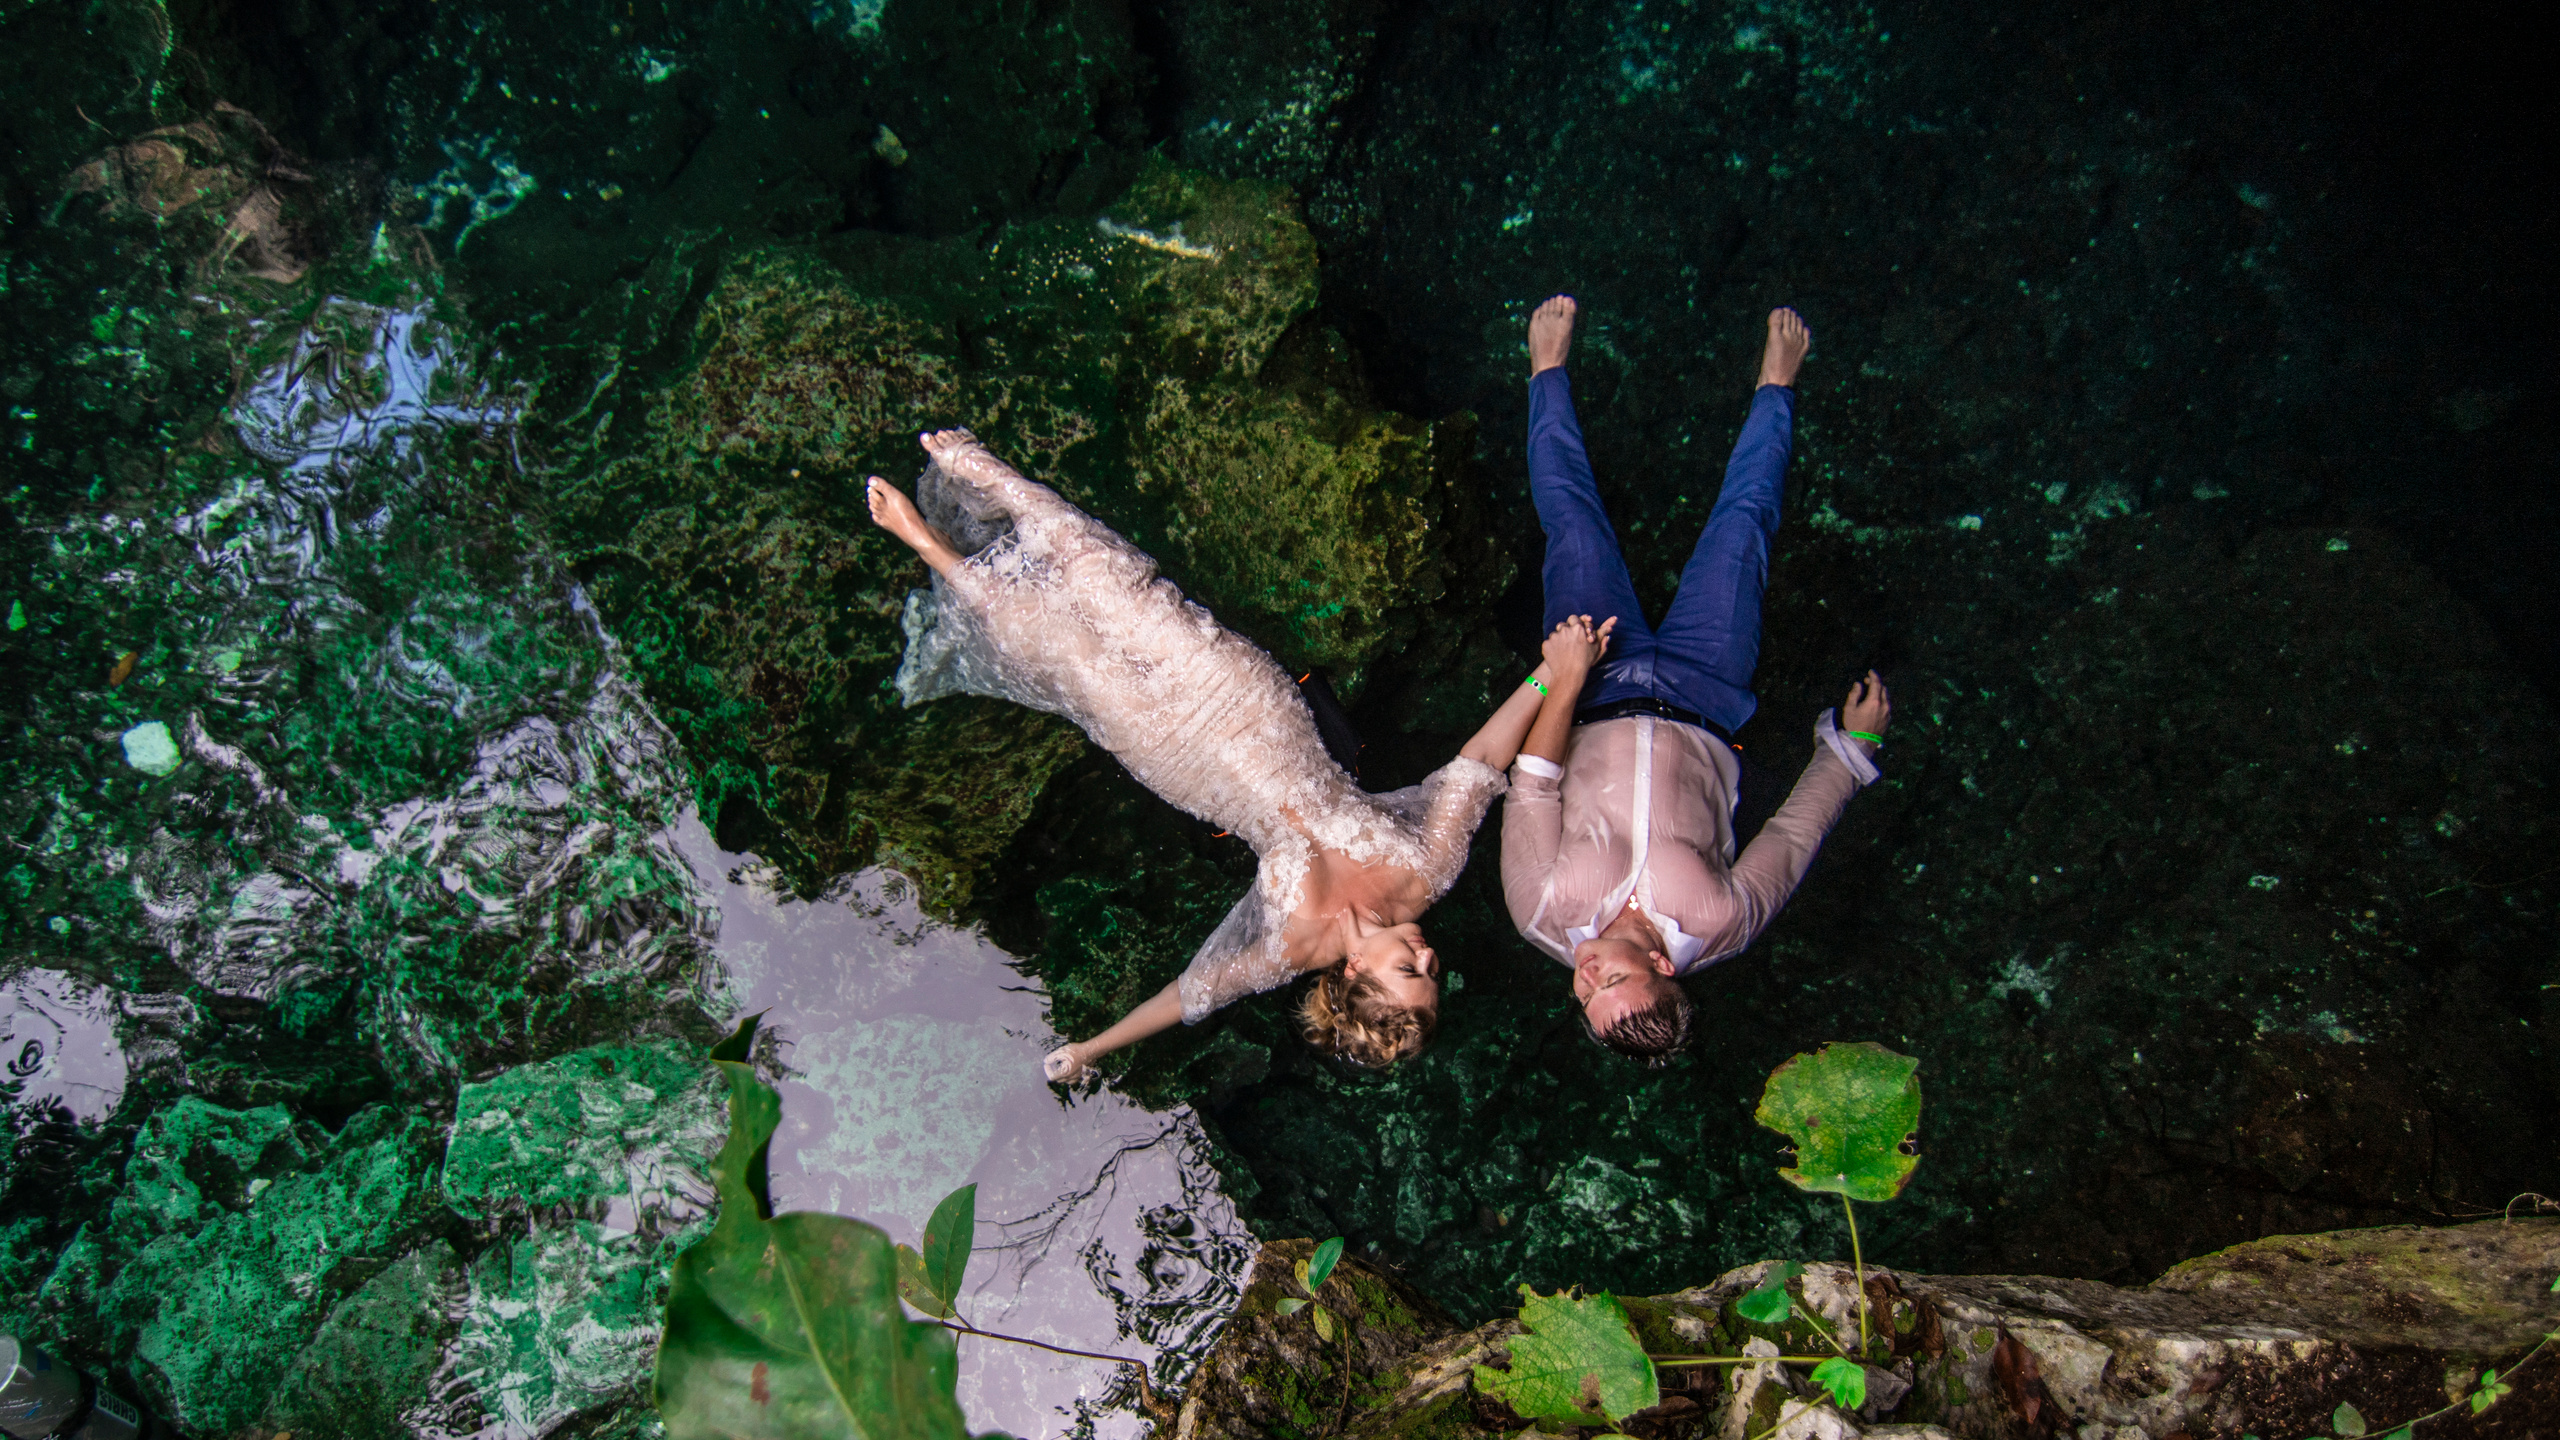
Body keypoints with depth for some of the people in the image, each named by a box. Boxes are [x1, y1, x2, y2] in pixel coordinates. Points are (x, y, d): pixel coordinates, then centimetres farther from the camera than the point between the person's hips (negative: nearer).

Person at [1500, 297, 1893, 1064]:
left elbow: (1531, 787, -25)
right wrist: (1854, 743, -8)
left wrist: (1562, 683, -30)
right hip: (1700, 700, 0)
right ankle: (1775, 382, 38)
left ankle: (1549, 369, 36)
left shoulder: (1546, 915, -34)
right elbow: (1794, 832, -17)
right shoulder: (1716, 925, -32)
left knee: (1571, 515, 6)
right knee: (1742, 519, 6)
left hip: (1596, 698, 0)